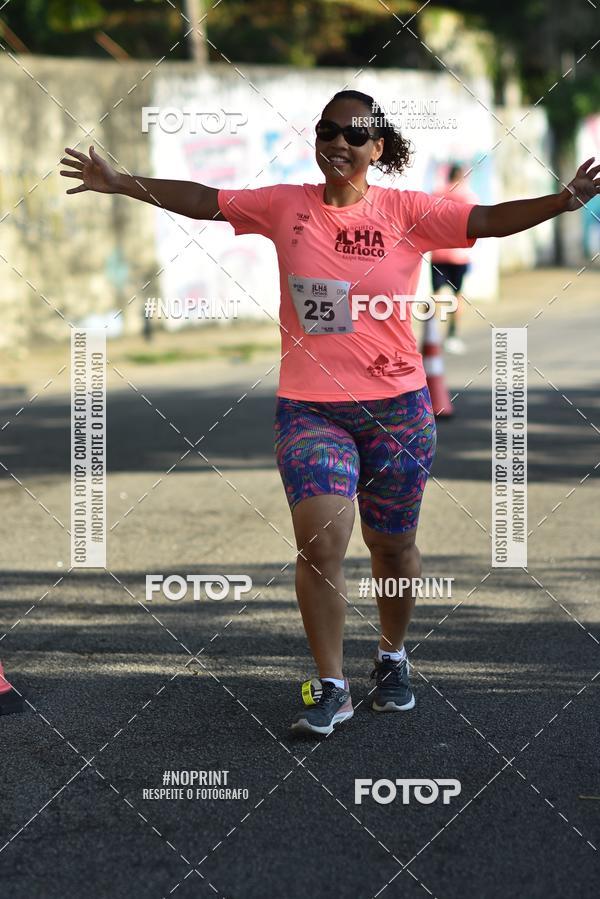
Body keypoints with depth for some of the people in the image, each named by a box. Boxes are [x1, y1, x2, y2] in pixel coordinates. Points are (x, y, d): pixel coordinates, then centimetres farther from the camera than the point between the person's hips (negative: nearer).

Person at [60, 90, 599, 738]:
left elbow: (490, 220, -13)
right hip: (308, 407, 0)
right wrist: (120, 184, 5)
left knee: (391, 545, 12)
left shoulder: (407, 212, -5)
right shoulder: (285, 206, 1)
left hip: (396, 406, 0)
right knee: (319, 541, -13)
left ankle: (392, 656, 38)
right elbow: (205, 201, 8)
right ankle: (329, 688, -1)